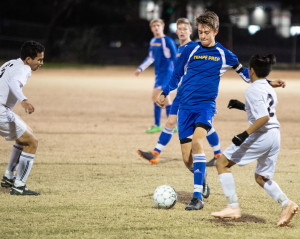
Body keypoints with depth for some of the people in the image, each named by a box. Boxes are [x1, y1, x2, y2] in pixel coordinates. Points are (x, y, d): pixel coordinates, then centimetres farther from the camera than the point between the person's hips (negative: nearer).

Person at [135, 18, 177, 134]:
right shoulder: (153, 41, 13)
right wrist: (140, 68, 21)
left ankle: (157, 125, -9)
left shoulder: (167, 41, -10)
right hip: (158, 72, 8)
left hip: (166, 72, -8)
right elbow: (150, 58, 25)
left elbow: (175, 58, -10)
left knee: (155, 95, -15)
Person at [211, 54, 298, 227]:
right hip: (275, 135, 9)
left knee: (222, 163, 4)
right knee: (261, 178, 21)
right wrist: (243, 107, 31)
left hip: (260, 135, -9)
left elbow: (264, 117, -21)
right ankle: (286, 203, -4)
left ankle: (233, 207, -4)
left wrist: (245, 134, -23)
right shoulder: (270, 90, 15)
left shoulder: (253, 90, -11)